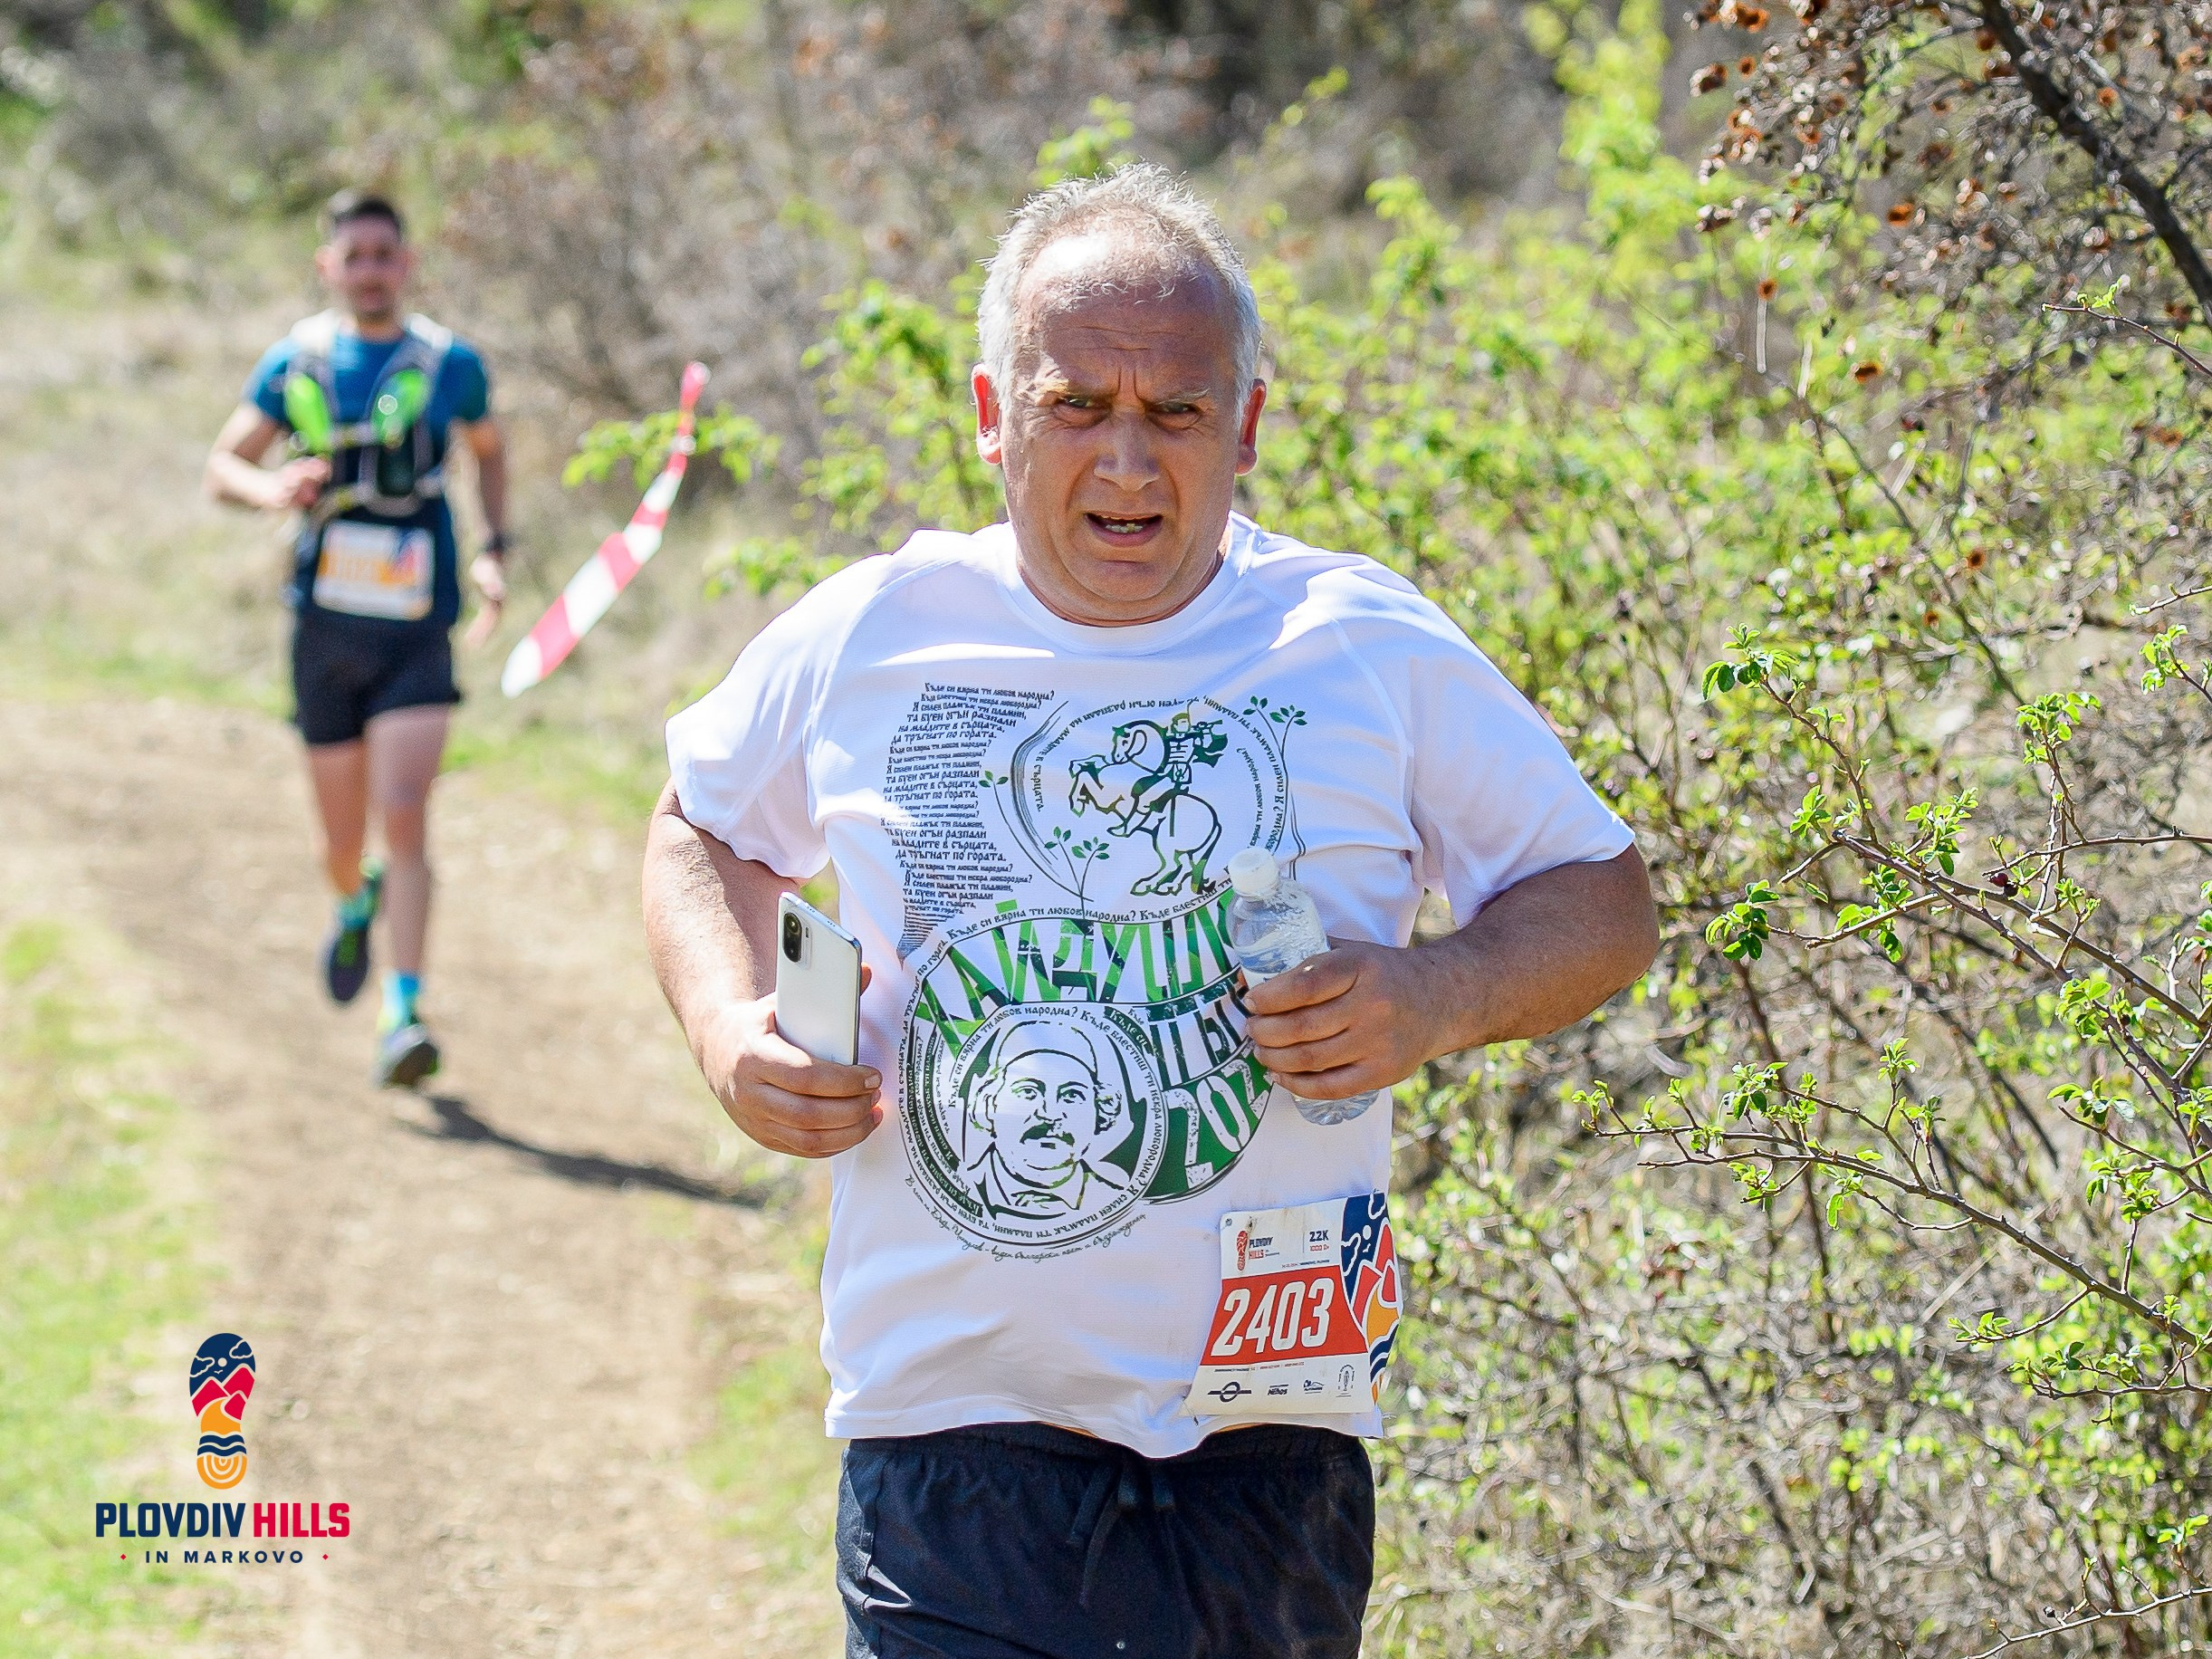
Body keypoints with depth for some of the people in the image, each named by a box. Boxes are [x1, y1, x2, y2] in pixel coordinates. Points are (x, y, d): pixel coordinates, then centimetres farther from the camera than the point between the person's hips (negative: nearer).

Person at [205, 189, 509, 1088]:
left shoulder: (451, 363, 1)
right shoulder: (293, 363, 2)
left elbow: (490, 448, 20)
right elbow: (221, 466, 7)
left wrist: (495, 551, 7)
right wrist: (269, 488, -17)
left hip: (418, 633, -2)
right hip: (326, 632, 2)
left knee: (404, 815, -19)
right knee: (343, 839, 11)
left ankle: (403, 1015, -20)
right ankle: (357, 905, 48)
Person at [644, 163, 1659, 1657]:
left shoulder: (1374, 653, 0)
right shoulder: (865, 639, 3)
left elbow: (1607, 904, 8)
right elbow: (704, 830, 22)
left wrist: (1438, 998, -13)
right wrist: (728, 1028, 2)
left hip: (1267, 1429, 1)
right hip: (954, 1425, 0)